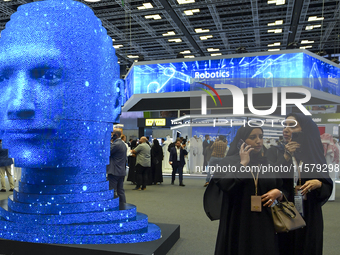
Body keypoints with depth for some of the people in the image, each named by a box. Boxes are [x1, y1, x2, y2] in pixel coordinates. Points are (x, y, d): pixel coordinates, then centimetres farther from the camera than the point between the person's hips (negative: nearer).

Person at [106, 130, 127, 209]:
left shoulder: (116, 144, -17)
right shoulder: (123, 144, 14)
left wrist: (110, 142, -7)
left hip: (114, 171, -10)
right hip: (122, 171, 10)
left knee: (112, 191, -4)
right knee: (120, 190, 13)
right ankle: (122, 207, 18)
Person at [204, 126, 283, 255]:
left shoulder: (267, 163, 6)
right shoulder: (227, 162, -5)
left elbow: (280, 186, 14)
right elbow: (226, 186, -22)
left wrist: (277, 193, -8)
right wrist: (243, 164, -17)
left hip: (263, 222, 3)